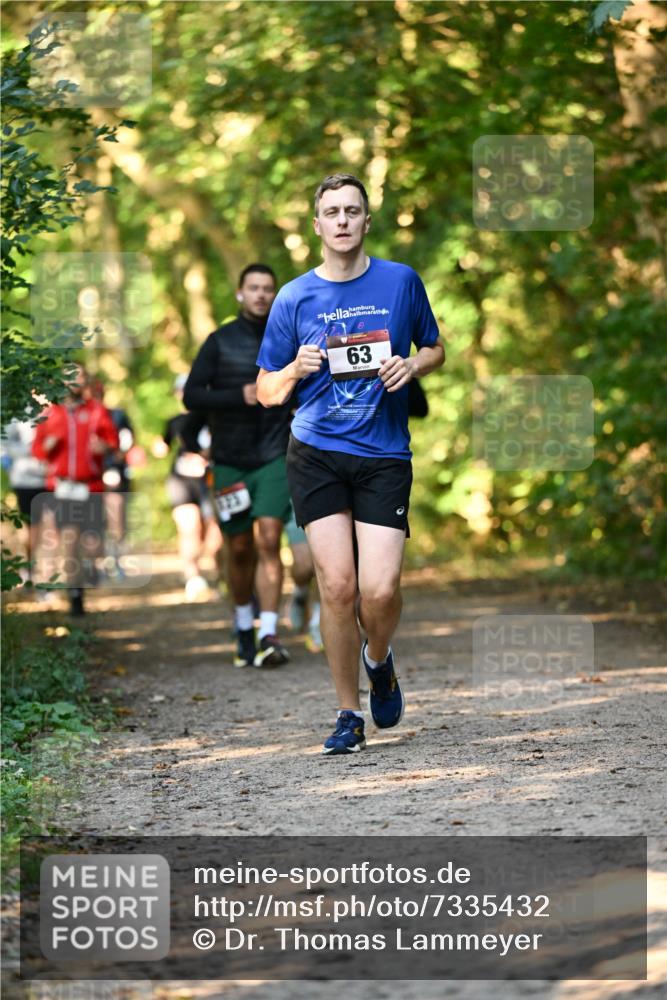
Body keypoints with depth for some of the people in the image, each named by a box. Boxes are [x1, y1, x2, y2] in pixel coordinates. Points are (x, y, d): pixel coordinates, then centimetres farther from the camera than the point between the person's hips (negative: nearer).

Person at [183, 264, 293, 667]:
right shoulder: (220, 342, 1)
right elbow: (192, 395, -5)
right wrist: (240, 396, -17)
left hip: (275, 457, -1)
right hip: (230, 461, 1)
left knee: (268, 542, -16)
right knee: (240, 550, 8)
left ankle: (270, 635, -21)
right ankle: (244, 629, 28)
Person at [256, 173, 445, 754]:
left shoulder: (401, 281, 5)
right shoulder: (294, 297, 5)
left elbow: (436, 349, 19)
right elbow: (266, 392, 10)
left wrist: (413, 366, -4)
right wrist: (297, 370, -12)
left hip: (385, 456, 0)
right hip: (316, 455, 0)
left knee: (380, 591, -11)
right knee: (337, 585, -7)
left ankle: (380, 660, 24)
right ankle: (349, 715, 8)